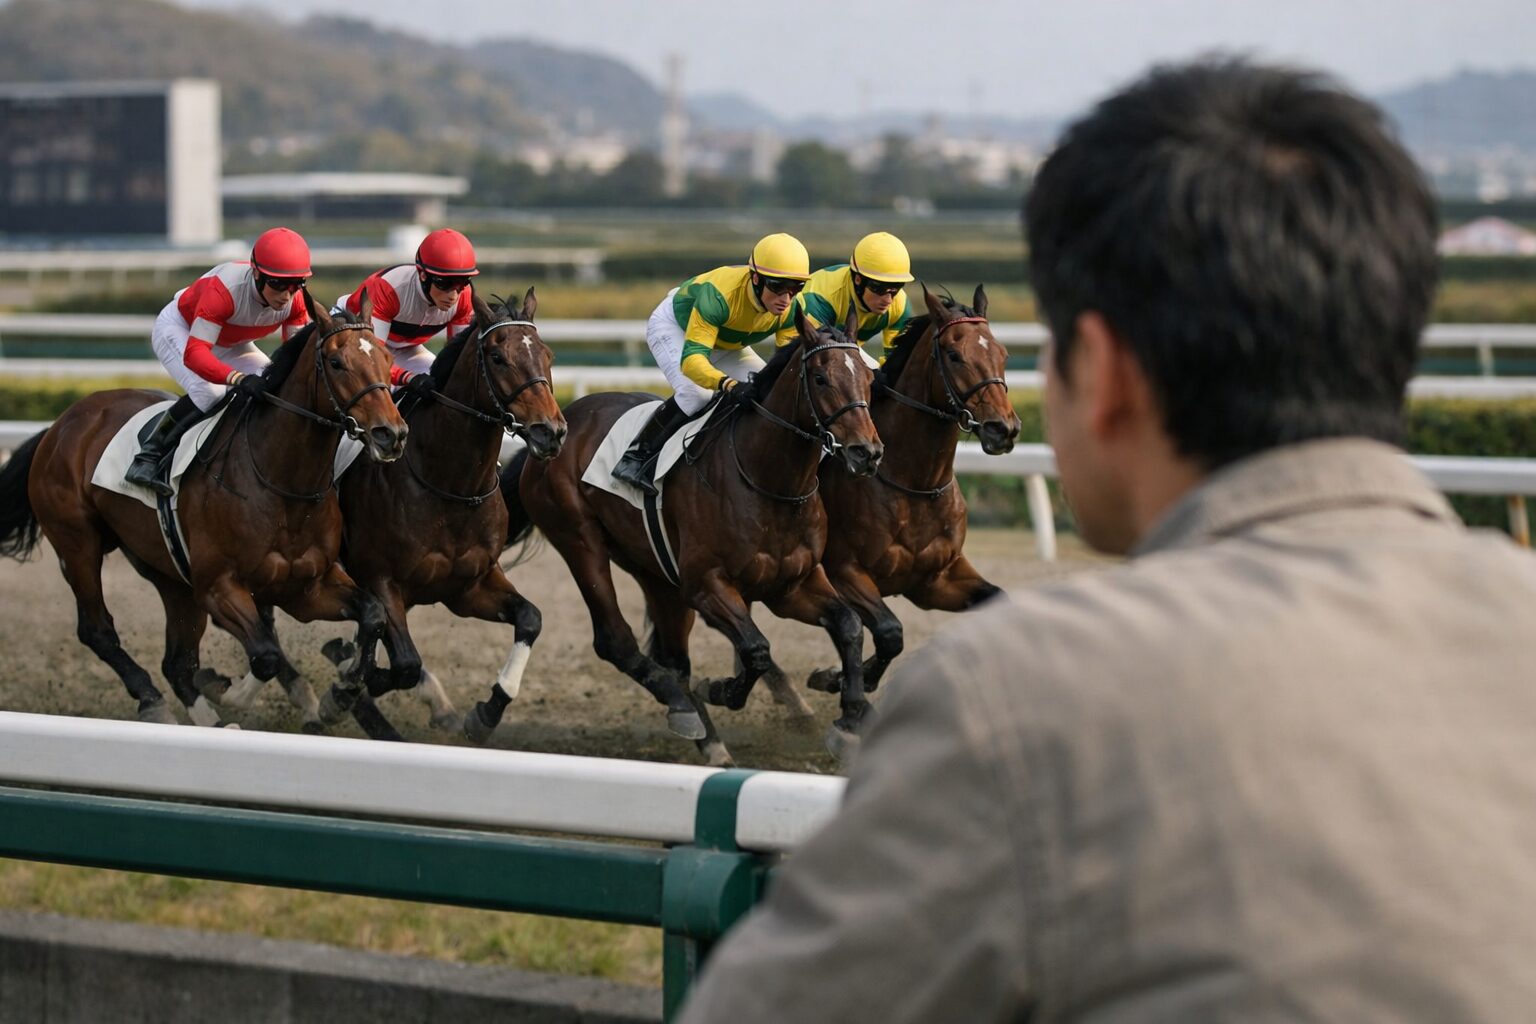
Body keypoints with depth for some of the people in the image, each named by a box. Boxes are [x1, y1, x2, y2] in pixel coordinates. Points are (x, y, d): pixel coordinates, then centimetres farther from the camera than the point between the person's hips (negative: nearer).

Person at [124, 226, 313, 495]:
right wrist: (239, 378, -66)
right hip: (178, 329, -7)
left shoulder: (295, 300, -24)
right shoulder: (224, 289, -43)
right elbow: (194, 353, -49)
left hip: (230, 344, 7)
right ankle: (147, 457, -21)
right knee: (209, 391, -32)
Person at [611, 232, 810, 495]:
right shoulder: (718, 295, -45)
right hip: (673, 326, -7)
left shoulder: (790, 309, -26)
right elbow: (691, 358, -51)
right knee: (695, 392, -31)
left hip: (725, 344, 7)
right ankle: (635, 459, -20)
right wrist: (726, 383, -70)